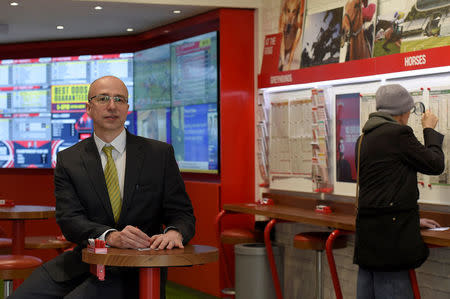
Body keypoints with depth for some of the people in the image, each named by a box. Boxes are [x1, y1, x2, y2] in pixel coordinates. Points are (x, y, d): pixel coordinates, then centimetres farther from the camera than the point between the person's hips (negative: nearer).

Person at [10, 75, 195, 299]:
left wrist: (174, 232, -22)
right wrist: (111, 236, -26)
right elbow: (69, 218, -6)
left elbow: (182, 213, 4)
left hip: (136, 269, -2)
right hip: (83, 261, 3)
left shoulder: (159, 153, 5)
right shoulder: (68, 160, 7)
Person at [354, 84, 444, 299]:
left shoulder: (365, 138, 16)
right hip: (391, 235, -9)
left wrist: (412, 219, 25)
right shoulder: (398, 133, -12)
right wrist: (429, 130, 13)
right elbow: (435, 164, -2)